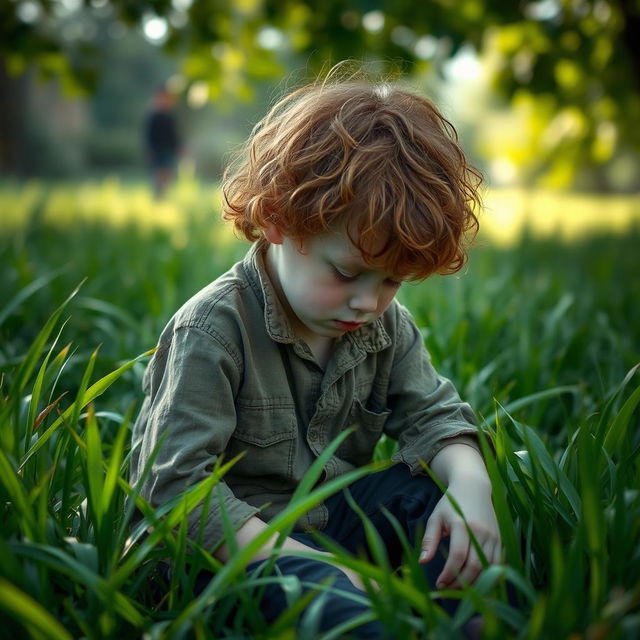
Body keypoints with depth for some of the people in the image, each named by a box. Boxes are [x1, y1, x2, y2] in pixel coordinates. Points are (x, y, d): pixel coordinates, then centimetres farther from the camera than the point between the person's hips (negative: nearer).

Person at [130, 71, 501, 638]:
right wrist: (289, 555, -30)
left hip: (335, 515, 8)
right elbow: (176, 482, -23)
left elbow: (432, 416, 3)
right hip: (237, 542, -7)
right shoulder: (214, 331, -21)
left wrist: (469, 484, -21)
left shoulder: (388, 325, 1)